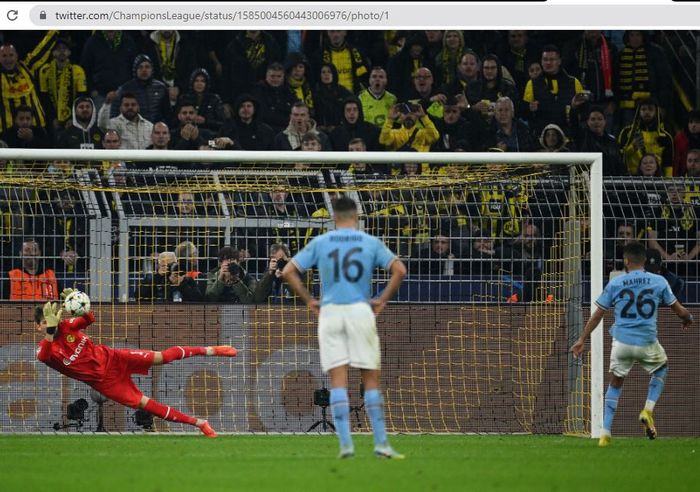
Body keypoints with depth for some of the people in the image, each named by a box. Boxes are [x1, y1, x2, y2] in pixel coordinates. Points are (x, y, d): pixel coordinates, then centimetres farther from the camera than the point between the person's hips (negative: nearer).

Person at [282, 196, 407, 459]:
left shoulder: (319, 243, 6)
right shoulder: (371, 243, 5)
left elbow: (289, 271, 4)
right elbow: (399, 269, -3)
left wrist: (309, 300, 9)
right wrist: (382, 300, 3)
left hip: (330, 311, 1)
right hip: (360, 310, -1)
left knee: (338, 380, 0)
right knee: (371, 378, 5)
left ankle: (345, 444, -7)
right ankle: (381, 443, 3)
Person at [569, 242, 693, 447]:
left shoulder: (615, 283, 1)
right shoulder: (659, 282, 0)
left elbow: (597, 315, 5)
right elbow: (680, 310, 8)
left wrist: (582, 340, 14)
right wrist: (688, 318, 32)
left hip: (621, 343, 0)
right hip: (648, 343, 0)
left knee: (615, 384, 16)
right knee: (661, 368, 30)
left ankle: (605, 433, 9)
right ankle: (648, 410, 11)